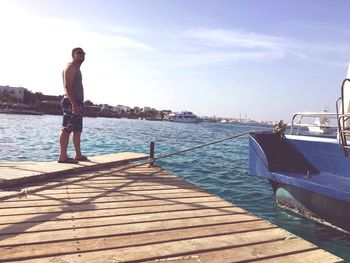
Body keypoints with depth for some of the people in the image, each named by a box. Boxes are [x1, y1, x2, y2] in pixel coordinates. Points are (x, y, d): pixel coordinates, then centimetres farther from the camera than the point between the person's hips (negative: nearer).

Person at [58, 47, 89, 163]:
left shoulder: (77, 69, 25)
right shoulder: (70, 67, -6)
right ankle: (63, 156, -11)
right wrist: (74, 104, -27)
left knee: (77, 130, 11)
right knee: (67, 129, -11)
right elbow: (67, 86, -18)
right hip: (71, 103, -10)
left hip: (77, 103, 10)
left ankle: (78, 155, 18)